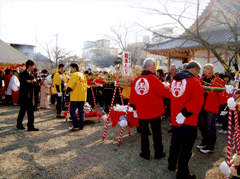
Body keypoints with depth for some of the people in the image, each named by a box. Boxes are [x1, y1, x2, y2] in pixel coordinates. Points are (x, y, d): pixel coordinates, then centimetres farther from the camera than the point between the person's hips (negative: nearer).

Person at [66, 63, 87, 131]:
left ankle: (76, 126, -6)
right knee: (81, 111, 12)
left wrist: (67, 91, 1)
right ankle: (81, 126, 14)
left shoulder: (74, 75, -9)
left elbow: (71, 85, -16)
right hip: (83, 97, 8)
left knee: (72, 110, 0)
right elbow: (86, 85, 17)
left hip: (76, 97, -8)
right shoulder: (83, 75, 16)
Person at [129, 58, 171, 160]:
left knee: (144, 133, 14)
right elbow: (165, 92, -16)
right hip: (154, 111, -3)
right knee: (156, 133, 12)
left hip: (141, 112, 4)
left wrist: (134, 105, 19)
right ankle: (158, 153, 24)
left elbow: (132, 97, 6)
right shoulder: (153, 79, -15)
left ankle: (145, 153, 23)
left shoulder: (136, 80, 0)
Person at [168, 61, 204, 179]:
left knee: (175, 142, 22)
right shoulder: (194, 81, -15)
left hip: (175, 118, 7)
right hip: (189, 120, -7)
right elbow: (197, 101, -26)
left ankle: (172, 165, 39)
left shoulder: (174, 79, 7)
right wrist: (185, 113, -23)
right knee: (186, 147, 4)